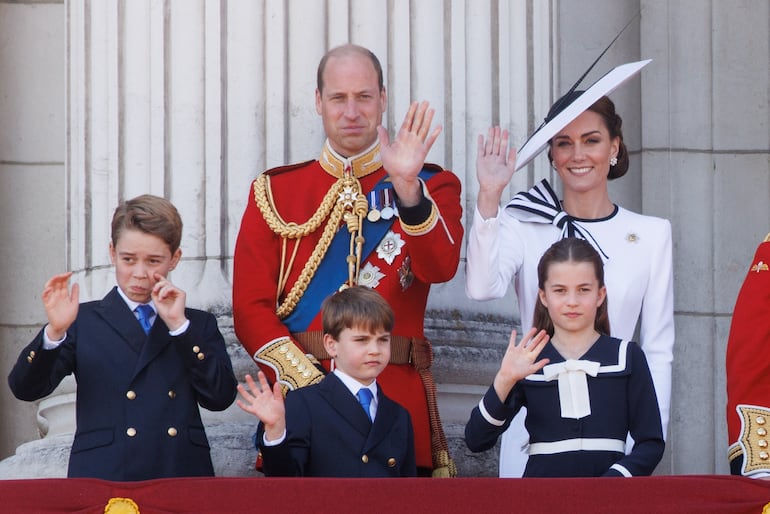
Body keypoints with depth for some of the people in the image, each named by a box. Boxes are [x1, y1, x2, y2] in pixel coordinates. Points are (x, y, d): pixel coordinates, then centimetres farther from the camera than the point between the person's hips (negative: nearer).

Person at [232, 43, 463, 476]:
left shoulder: (432, 186, 8)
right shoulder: (275, 191, 10)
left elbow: (439, 268, -12)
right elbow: (251, 307, 2)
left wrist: (407, 186, -27)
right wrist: (308, 384, -11)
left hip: (398, 405, 0)